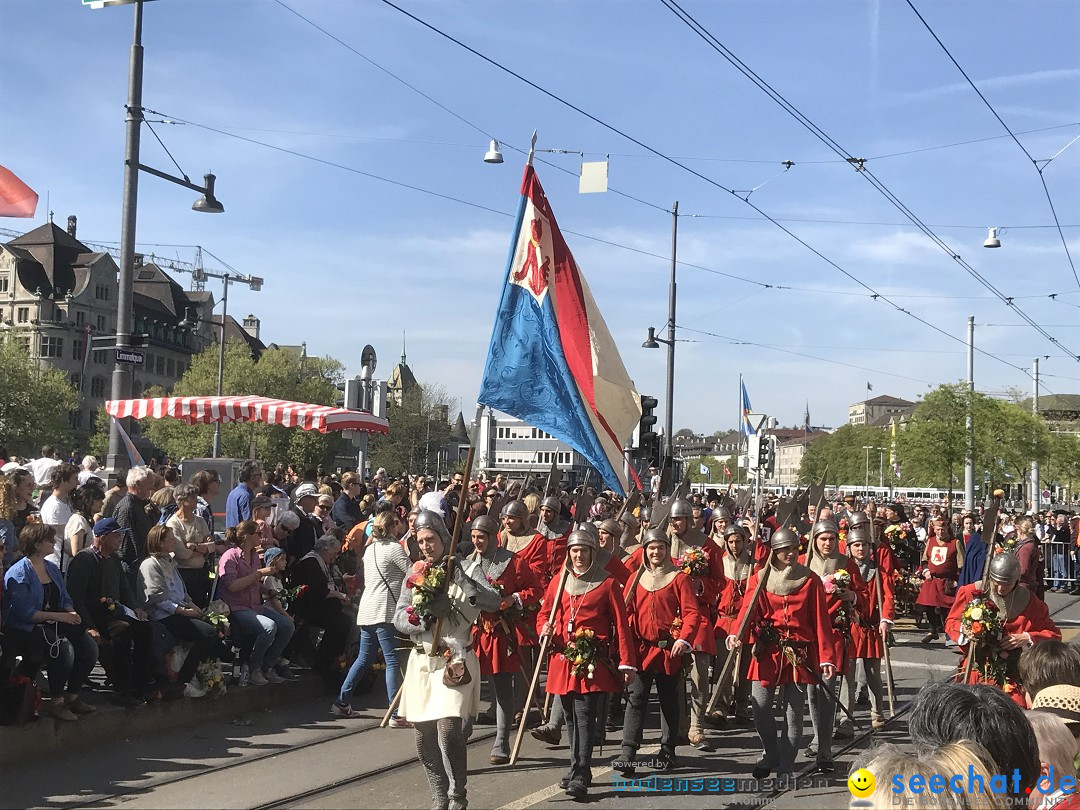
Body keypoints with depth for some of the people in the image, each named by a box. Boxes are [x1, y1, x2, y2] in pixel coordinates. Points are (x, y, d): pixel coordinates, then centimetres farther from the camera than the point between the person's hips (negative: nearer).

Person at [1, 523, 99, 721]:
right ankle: (56, 702, -16)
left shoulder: (51, 568, 14)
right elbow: (23, 613, -19)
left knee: (89, 647, -14)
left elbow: (65, 598, 16)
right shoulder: (18, 574, -11)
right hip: (25, 629, -7)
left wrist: (71, 612, -7)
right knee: (63, 648, -31)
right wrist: (58, 616, -23)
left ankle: (72, 695, 2)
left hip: (53, 624, 8)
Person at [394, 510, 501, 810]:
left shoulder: (466, 568, -2)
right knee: (424, 738, 8)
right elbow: (398, 619, 5)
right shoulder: (415, 574, 11)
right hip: (422, 661, 5)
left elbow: (494, 602, -16)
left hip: (456, 661, -5)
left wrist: (463, 582, -28)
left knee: (448, 731, -17)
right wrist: (418, 616, -15)